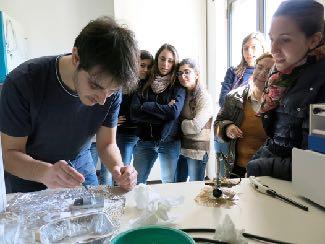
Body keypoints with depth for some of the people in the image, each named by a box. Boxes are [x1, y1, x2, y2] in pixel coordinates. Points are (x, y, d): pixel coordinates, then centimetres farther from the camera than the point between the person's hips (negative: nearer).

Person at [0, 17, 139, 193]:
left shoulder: (112, 89, -20)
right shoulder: (22, 82, -30)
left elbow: (107, 144, -11)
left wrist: (119, 168, -32)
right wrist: (44, 172, -42)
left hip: (80, 166, 3)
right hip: (28, 172, -2)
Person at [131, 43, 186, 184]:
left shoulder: (178, 87, 0)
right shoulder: (145, 85, 5)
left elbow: (174, 112, -16)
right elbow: (134, 113, -7)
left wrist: (146, 106, -8)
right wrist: (163, 111, -13)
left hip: (169, 142, -2)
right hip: (145, 141, 2)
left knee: (168, 184, 8)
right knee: (136, 183, 7)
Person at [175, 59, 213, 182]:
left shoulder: (204, 97, -11)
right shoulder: (183, 94, 10)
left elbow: (196, 126, -19)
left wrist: (178, 124, -6)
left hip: (197, 151, -6)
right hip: (181, 148, 6)